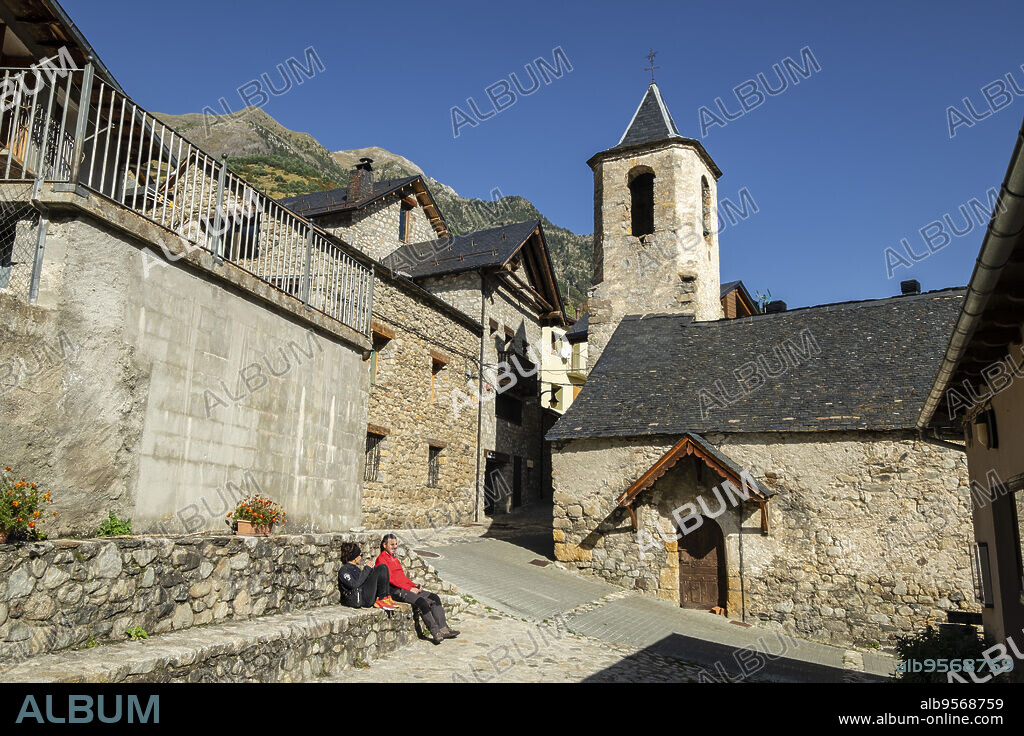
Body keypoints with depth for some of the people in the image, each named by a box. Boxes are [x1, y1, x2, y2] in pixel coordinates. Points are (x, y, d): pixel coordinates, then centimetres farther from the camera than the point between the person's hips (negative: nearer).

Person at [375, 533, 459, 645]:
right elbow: (390, 578, -13)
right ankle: (435, 632, -27)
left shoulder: (395, 559, 26)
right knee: (421, 601, -29)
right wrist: (409, 588, -16)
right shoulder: (381, 559, -3)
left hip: (407, 588, 9)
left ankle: (443, 628, -13)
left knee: (434, 598, -7)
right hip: (395, 591, -9)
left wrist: (415, 586, 5)